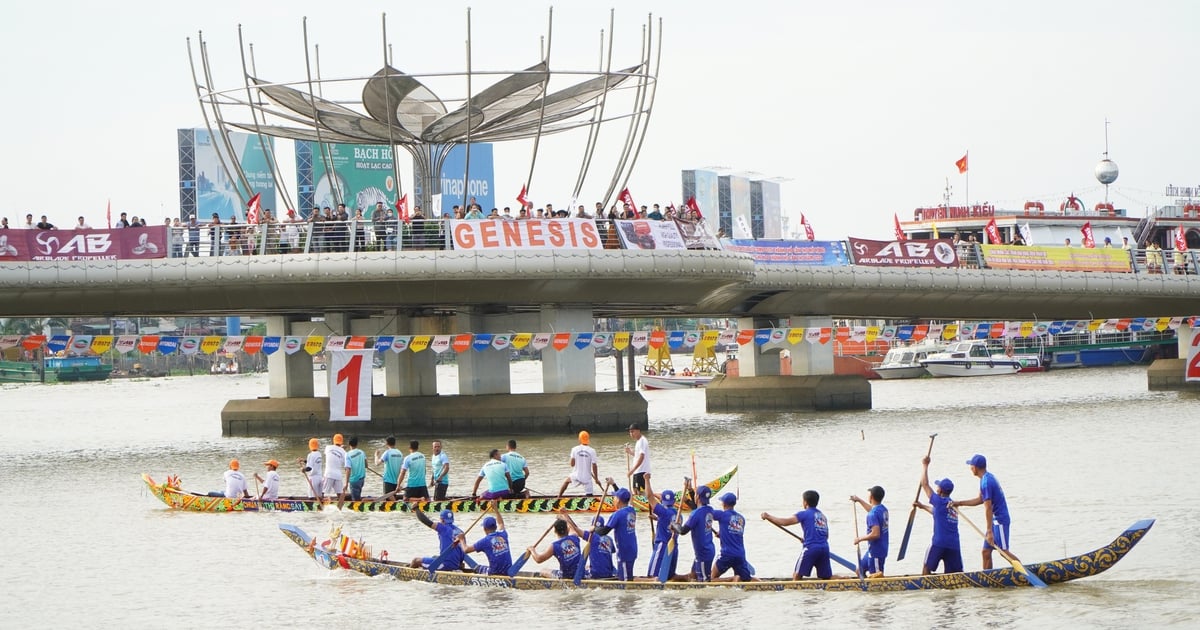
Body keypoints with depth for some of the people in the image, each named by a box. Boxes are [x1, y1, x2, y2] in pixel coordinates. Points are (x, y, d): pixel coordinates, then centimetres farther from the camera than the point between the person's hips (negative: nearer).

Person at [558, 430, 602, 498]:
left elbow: (572, 464, -5)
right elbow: (594, 466, -8)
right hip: (587, 478, -2)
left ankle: (559, 497, 34)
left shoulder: (575, 449, -6)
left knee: (567, 481, 33)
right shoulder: (592, 451, -9)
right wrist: (596, 479, 3)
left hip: (576, 477, 2)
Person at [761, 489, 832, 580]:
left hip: (811, 548, -6)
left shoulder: (804, 514, 0)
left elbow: (785, 522, -6)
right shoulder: (822, 516, 20)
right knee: (826, 578, 9)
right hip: (825, 548, 6)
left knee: (797, 575, 0)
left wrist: (768, 517, 4)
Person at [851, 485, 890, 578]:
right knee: (860, 570, 21)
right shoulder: (883, 509, 6)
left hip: (876, 552, -10)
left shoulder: (873, 514, -23)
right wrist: (859, 500, 41)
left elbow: (875, 534, -30)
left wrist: (860, 539, -16)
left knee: (877, 576, -4)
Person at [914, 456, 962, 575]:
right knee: (957, 572, 4)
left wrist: (925, 465, 11)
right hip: (954, 544, 6)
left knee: (927, 568, 6)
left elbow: (925, 484, 1)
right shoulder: (952, 506, 18)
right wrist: (922, 506, 48)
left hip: (939, 543, -6)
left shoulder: (939, 501, -4)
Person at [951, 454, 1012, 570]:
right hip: (996, 520, 10)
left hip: (1000, 521, -10)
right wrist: (959, 503, 24)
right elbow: (980, 500, 23)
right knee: (986, 551, 9)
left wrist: (989, 531, -23)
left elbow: (988, 509, -22)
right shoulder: (989, 477, 11)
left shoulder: (986, 483, -20)